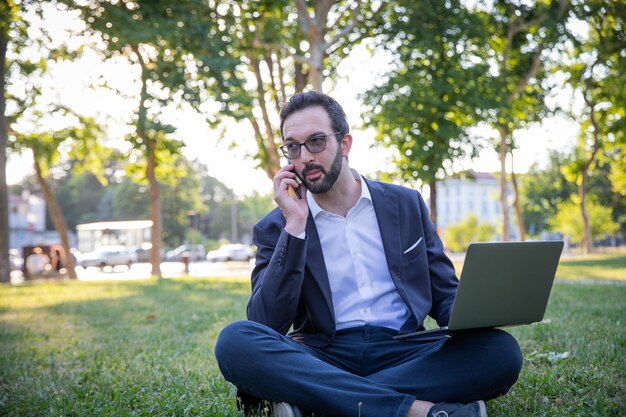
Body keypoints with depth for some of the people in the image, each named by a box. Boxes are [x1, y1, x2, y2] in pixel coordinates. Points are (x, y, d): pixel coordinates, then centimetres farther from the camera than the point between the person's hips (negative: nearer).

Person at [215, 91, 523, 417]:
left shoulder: (405, 204, 12)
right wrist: (295, 226, -11)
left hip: (402, 353, 2)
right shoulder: (276, 227, 6)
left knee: (501, 350, -27)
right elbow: (267, 326, -6)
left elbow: (446, 296, 16)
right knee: (235, 341, -30)